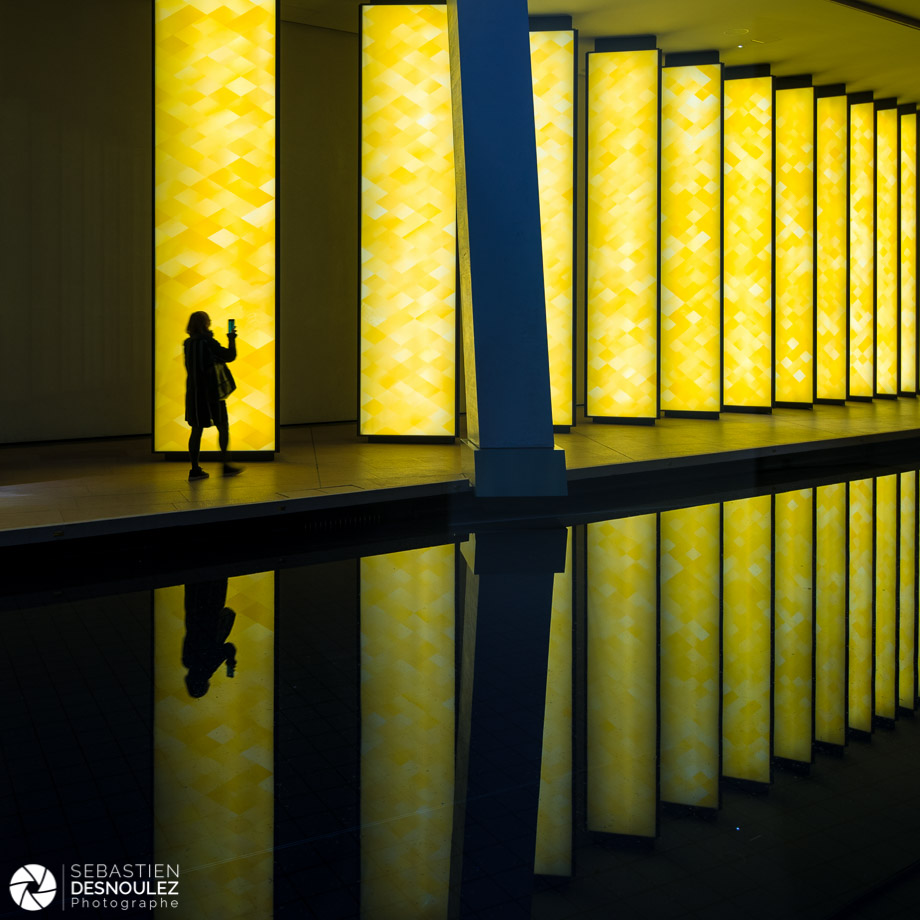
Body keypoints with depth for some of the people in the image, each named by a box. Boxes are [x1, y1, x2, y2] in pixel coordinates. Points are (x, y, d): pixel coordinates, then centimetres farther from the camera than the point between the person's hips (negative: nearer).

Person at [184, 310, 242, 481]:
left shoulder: (188, 343, 6)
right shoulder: (209, 342, -15)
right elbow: (230, 356, -8)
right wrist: (231, 339, 7)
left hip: (194, 392, 7)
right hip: (211, 392, -7)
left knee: (197, 429, 8)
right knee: (223, 426, 7)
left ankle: (195, 469, 8)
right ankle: (224, 464, 11)